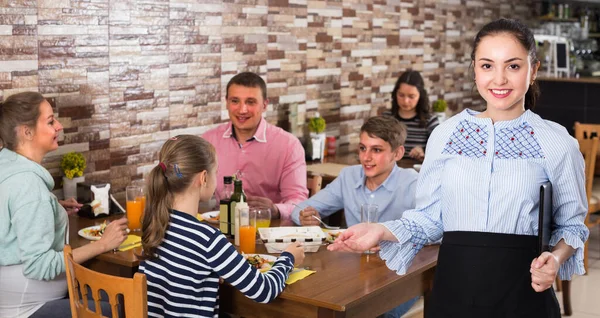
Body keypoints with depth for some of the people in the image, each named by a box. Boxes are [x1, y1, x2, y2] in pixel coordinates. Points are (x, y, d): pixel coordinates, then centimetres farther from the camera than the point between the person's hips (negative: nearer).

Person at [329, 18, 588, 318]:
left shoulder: (557, 143, -4)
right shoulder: (446, 134, 0)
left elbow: (571, 224, 5)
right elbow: (430, 217, 4)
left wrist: (556, 258, -13)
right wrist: (382, 232, -10)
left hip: (522, 292, -1)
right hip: (454, 287, 2)